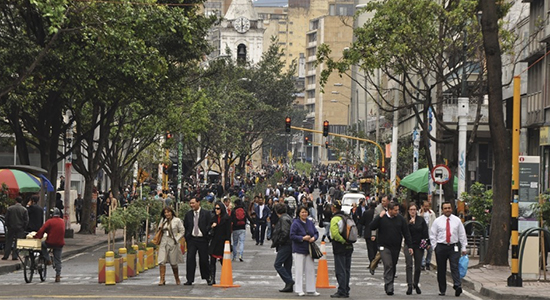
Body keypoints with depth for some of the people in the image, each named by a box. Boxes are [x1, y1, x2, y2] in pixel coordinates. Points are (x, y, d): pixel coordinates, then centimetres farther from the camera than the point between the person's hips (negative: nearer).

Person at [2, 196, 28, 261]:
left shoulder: (10, 208, -3)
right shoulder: (24, 210, -5)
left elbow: (6, 218, 0)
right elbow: (26, 220, -5)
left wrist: (7, 226, 11)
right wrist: (23, 228, 6)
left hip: (11, 228, 1)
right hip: (20, 229, -1)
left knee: (9, 242, 8)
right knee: (17, 243, 3)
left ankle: (5, 256, 7)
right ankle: (15, 256, -1)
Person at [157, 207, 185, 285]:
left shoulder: (177, 220, 0)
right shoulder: (163, 220, 11)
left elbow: (182, 231, 3)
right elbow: (158, 230, 22)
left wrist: (176, 240, -6)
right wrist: (160, 228, -2)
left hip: (173, 243, -3)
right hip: (163, 242, 3)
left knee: (173, 263, 3)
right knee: (162, 261, -11)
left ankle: (177, 279, 19)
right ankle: (162, 279, -11)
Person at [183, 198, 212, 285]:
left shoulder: (206, 214, -1)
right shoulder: (188, 214, 9)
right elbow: (185, 227, 14)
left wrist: (207, 236, -8)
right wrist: (187, 237, 4)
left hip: (202, 239, -2)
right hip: (191, 239, 2)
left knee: (204, 259, 4)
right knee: (190, 259, -4)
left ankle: (207, 277, 24)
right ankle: (189, 280, -1)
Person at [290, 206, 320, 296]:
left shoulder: (310, 223, 8)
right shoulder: (295, 224, -10)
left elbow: (316, 233, 14)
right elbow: (292, 236, -14)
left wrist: (314, 238, -8)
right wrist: (303, 238, -20)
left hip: (309, 249, 6)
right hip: (299, 249, -6)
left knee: (310, 269, 7)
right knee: (299, 270, -3)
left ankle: (311, 290, 14)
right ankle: (299, 290, 2)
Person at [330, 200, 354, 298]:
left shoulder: (335, 219, -13)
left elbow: (335, 234, -23)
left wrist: (343, 241, -12)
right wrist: (346, 240, 11)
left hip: (340, 246, -8)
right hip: (349, 246, 8)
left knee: (340, 271, -5)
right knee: (346, 270, 12)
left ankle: (341, 291, -6)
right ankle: (346, 291, 17)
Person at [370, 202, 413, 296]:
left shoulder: (401, 219, 4)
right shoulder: (381, 218, -3)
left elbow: (406, 233, 8)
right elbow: (372, 227, -13)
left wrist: (409, 246, 4)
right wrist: (379, 217, -21)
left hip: (396, 247, 4)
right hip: (384, 247, -4)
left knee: (393, 266, 11)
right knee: (388, 265, -17)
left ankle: (389, 286, 24)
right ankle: (389, 287, -18)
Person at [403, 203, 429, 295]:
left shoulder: (421, 220, 3)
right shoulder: (405, 220, -2)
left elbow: (425, 232, 4)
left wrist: (427, 243, -3)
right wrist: (410, 223, -23)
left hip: (419, 245, 2)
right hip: (408, 245, -2)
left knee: (418, 266, 8)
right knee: (409, 265, -13)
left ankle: (416, 284, 24)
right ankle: (409, 285, -18)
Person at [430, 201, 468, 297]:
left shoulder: (457, 220, 6)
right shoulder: (437, 221, 5)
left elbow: (462, 234, 9)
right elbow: (432, 235, 8)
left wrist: (463, 248, 5)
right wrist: (435, 247, -1)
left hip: (454, 247, -1)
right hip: (441, 247, 1)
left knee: (455, 267, -14)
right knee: (441, 270, 4)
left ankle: (458, 286, -25)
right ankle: (442, 290, 10)